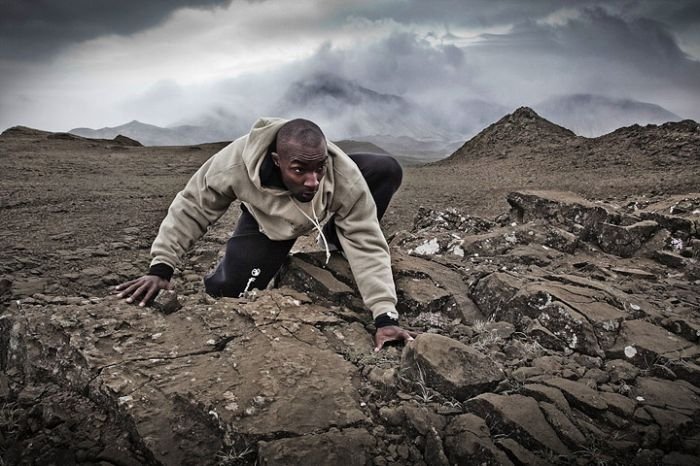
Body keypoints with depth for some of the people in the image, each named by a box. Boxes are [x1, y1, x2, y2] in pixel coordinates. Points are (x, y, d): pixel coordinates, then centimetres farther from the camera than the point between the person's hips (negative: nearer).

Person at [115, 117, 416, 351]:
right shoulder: (235, 162, -40)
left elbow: (368, 246, -36)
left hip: (324, 214, 1)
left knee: (387, 170, -22)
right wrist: (161, 268, -26)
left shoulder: (345, 176, -40)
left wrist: (385, 317, -43)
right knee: (224, 289, -18)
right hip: (266, 220, 0)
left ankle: (334, 242, 0)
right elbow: (191, 207, -24)